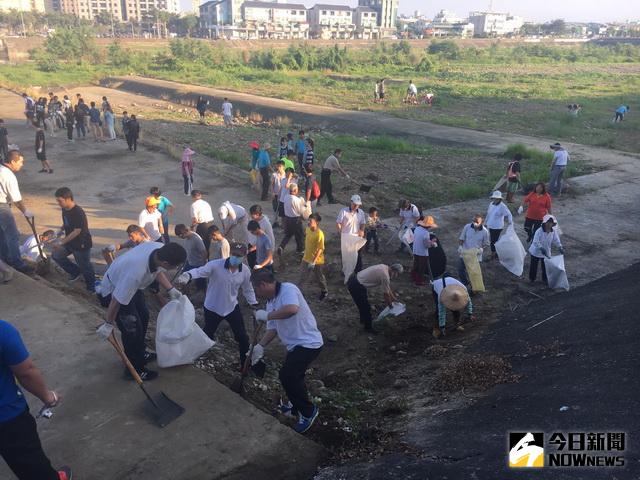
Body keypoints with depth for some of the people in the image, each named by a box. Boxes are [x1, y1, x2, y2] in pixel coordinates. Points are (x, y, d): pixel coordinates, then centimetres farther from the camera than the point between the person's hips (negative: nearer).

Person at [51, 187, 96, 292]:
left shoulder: (78, 213, -30)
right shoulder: (65, 209, -3)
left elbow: (77, 231, -28)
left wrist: (62, 242, -25)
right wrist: (60, 229, -1)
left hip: (81, 244, -8)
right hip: (69, 242, 9)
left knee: (84, 266, 6)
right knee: (56, 255, 13)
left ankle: (91, 286, 28)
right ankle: (76, 272, 28)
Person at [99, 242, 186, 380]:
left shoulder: (160, 248, -26)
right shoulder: (136, 272, -46)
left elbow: (158, 270, -1)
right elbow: (116, 301, -31)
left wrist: (171, 290, -6)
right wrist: (108, 324, -17)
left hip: (133, 286, 8)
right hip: (114, 290, -8)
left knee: (143, 317, 21)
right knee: (132, 329, -3)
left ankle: (140, 354, 43)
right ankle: (135, 369, 17)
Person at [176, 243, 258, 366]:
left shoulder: (245, 271, -11)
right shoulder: (216, 265, -25)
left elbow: (248, 290, 5)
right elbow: (199, 271, -40)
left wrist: (255, 306, -1)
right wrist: (187, 275, -62)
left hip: (232, 308, 2)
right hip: (212, 308, -2)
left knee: (242, 336, 8)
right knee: (207, 335, 17)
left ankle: (246, 362, 30)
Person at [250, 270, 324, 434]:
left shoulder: (288, 289, -20)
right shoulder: (271, 302, 8)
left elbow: (292, 309, -40)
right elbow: (272, 328, 12)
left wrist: (267, 315, -28)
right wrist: (260, 346, 1)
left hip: (308, 343, -10)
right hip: (295, 345, 10)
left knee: (286, 376, -13)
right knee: (292, 376, 20)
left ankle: (308, 411, 5)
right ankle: (297, 405, 45)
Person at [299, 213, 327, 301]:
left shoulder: (319, 234, -25)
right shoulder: (308, 229, -3)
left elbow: (320, 249, -24)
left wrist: (313, 261, -25)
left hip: (317, 261, -5)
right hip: (306, 258, 5)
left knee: (319, 278, 15)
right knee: (302, 277, 8)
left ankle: (324, 291, 40)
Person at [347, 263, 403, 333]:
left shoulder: (385, 267, 7)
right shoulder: (385, 275, -21)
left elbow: (388, 286, 22)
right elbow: (386, 294, -11)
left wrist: (393, 297, 29)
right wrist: (390, 306, 6)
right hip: (356, 286, -10)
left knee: (363, 304, 30)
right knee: (366, 307, 3)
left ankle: (363, 319, 50)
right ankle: (368, 327, 20)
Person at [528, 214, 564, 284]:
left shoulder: (553, 231, -10)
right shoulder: (539, 231, -26)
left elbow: (556, 240, -2)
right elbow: (536, 242, -29)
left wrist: (560, 247, -14)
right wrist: (541, 249, -38)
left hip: (546, 253, 4)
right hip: (536, 252, -4)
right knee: (534, 266, 10)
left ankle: (545, 279, 32)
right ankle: (532, 279, 26)